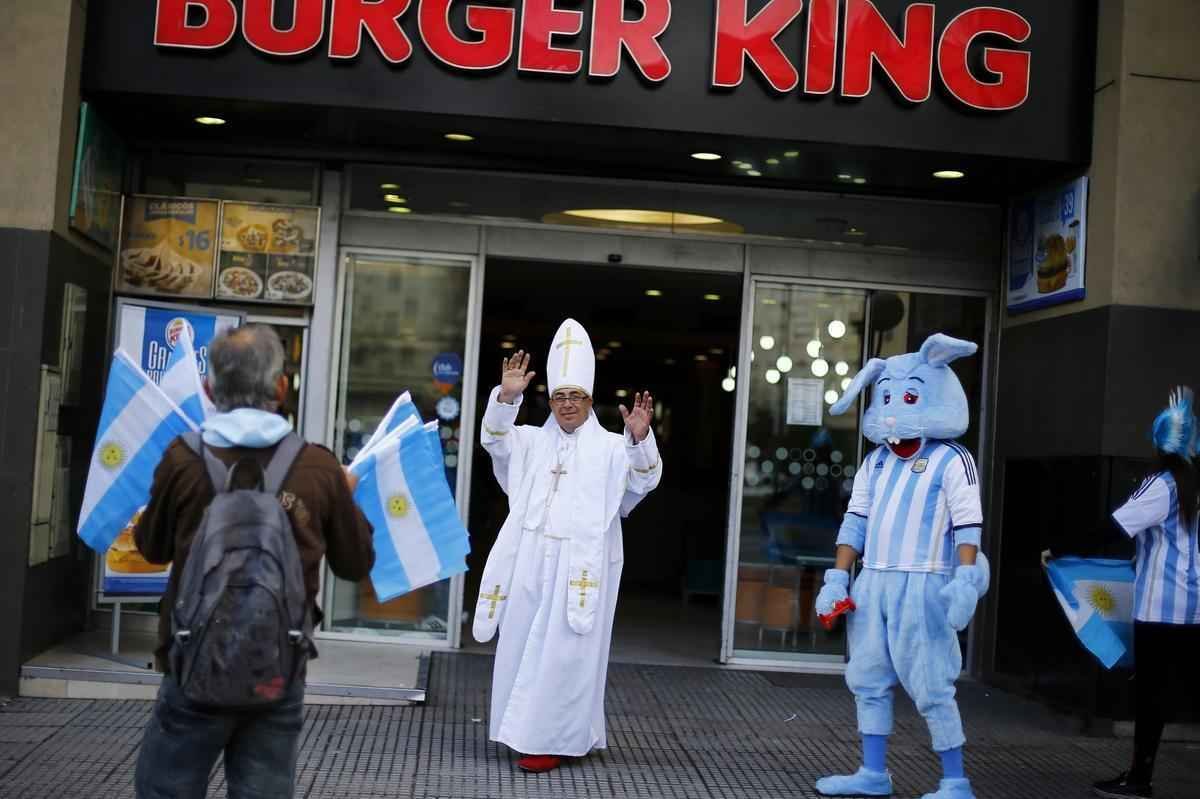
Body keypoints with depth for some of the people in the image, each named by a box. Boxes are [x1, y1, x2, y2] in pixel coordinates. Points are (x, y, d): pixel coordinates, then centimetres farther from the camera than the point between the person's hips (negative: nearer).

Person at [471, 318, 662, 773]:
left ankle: (551, 739, 1)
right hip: (529, 562, 4)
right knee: (524, 647, 8)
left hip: (580, 566, -4)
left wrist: (640, 439, -28)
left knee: (560, 652, -5)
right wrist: (507, 397, -17)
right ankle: (524, 730, 20)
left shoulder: (610, 448, 3)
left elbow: (644, 480, -9)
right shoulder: (532, 441, 13)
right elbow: (495, 439, -1)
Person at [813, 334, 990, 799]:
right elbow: (856, 521, 13)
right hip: (872, 584, 7)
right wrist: (837, 578, 6)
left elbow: (968, 526, -12)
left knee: (931, 688, -4)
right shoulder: (876, 461, 14)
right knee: (869, 681, 10)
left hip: (922, 586, -7)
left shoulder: (951, 461, -5)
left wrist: (965, 581, -22)